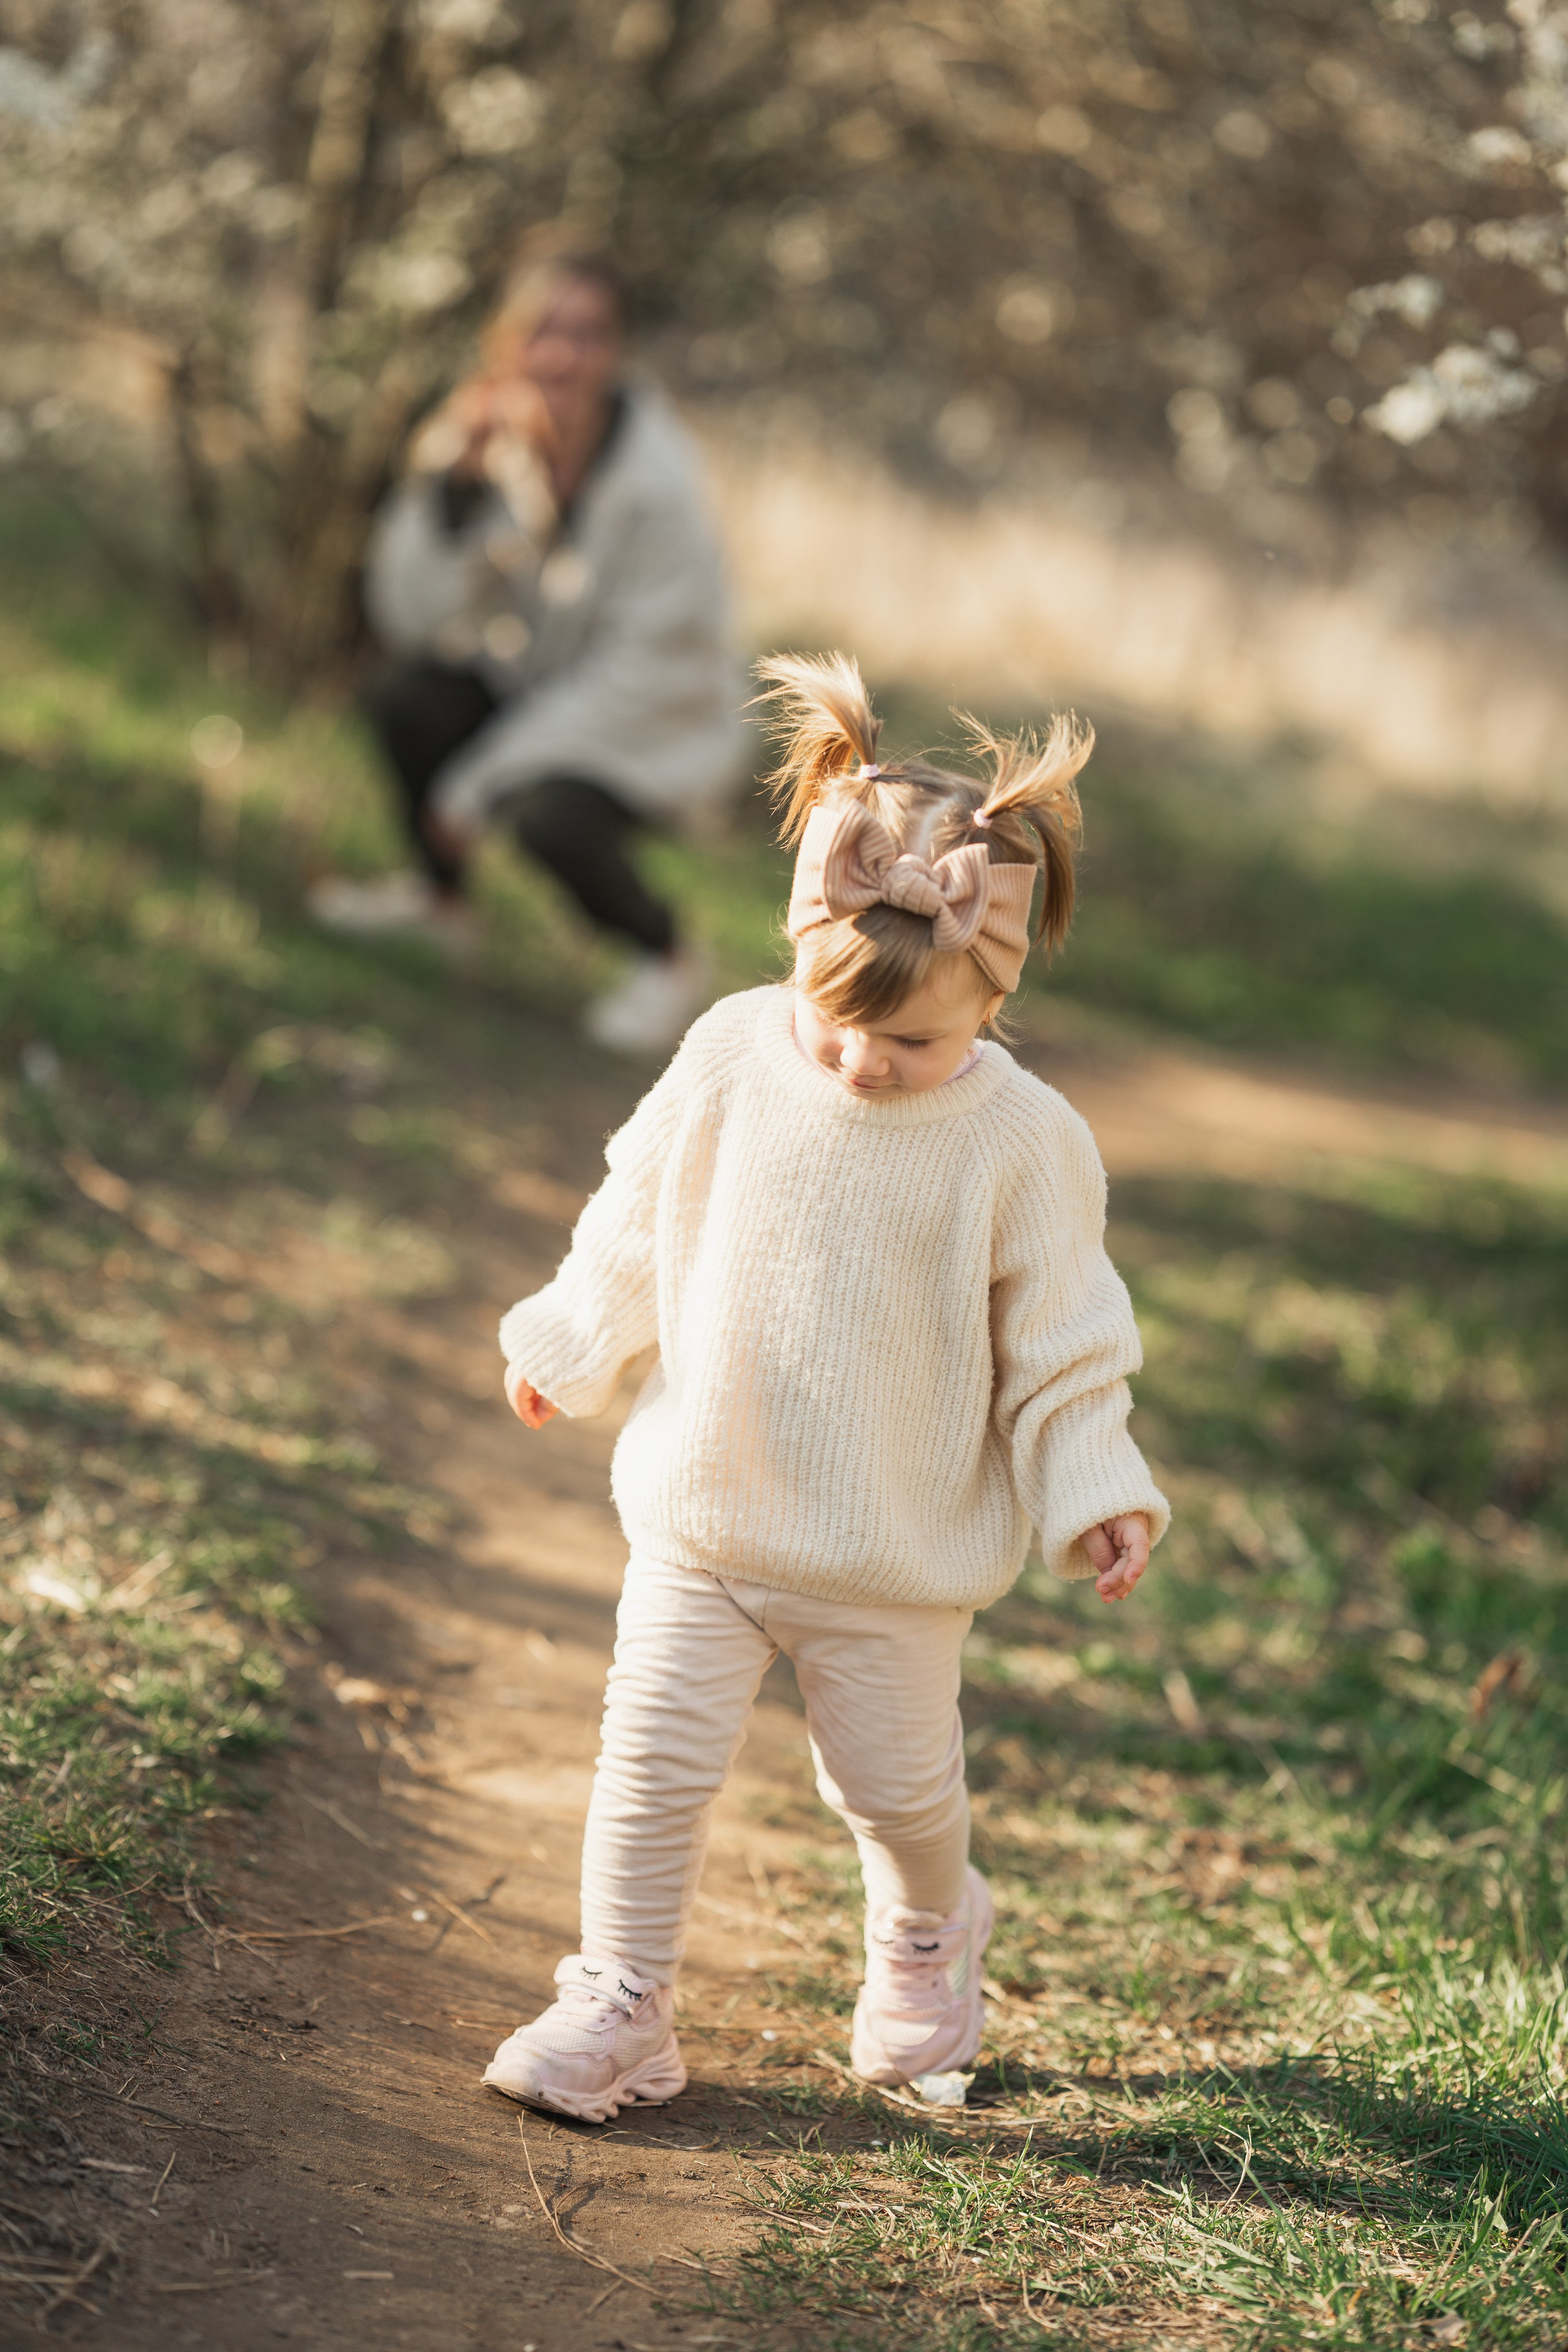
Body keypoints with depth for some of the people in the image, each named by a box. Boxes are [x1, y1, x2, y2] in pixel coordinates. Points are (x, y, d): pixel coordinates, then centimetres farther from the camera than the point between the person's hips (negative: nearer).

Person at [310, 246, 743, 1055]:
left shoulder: (655, 486, -26)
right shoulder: (494, 444, -12)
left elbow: (644, 670, -22)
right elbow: (414, 617, -14)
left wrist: (480, 781, -20)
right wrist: (452, 487, -30)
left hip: (654, 727, -5)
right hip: (531, 689, 5)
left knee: (552, 820, -32)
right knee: (404, 696, -20)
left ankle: (667, 958, 0)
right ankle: (439, 892, 9)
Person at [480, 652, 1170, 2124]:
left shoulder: (1022, 1143, -16)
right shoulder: (732, 1060, -9)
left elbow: (1062, 1347, -5)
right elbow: (637, 1224, 7)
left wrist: (1093, 1495, -10)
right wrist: (569, 1347, 15)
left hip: (899, 1558, -1)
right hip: (702, 1512, 2)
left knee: (897, 1785, 14)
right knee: (655, 1757, 1)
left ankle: (925, 1944, 45)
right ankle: (617, 2007, 16)